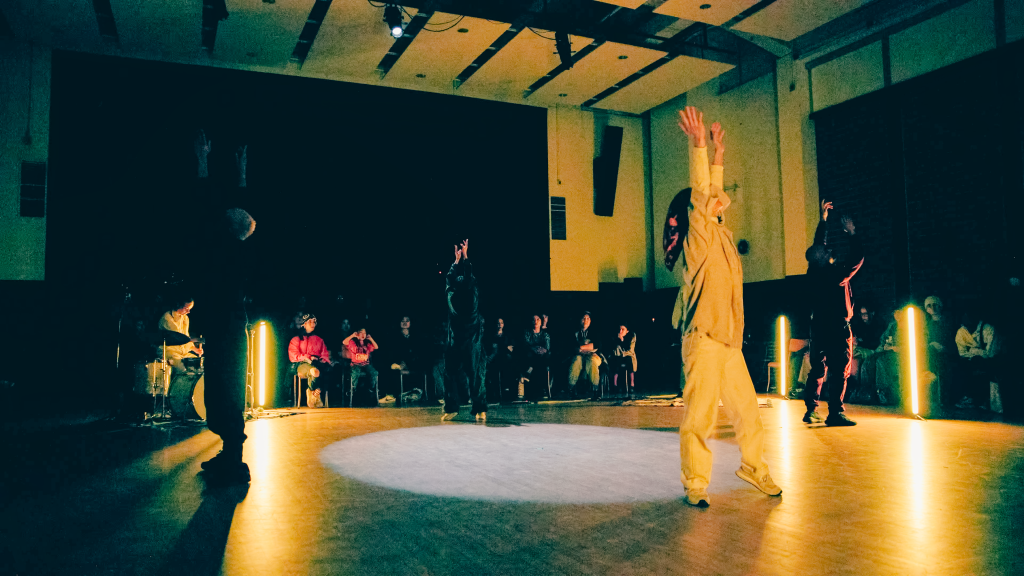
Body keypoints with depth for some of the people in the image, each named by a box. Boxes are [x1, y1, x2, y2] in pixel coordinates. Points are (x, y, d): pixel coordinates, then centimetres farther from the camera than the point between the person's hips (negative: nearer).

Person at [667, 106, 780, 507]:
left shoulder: (719, 232, 16)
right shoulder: (699, 234, -6)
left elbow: (712, 192, 26)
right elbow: (700, 191, -17)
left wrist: (719, 154, 27)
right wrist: (699, 145, -21)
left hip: (730, 339, 8)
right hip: (703, 340, -8)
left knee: (747, 409, 13)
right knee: (699, 415, -4)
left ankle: (753, 467, 30)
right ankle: (695, 484, 5)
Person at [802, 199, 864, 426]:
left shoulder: (813, 273, 0)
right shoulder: (838, 274, -17)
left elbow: (818, 244, 12)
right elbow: (858, 257, -6)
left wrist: (823, 219, 19)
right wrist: (852, 233, 3)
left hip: (819, 328, 6)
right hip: (838, 328, -6)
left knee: (818, 370, 13)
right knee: (839, 371, -3)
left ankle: (811, 410, 13)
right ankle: (836, 413, -5)